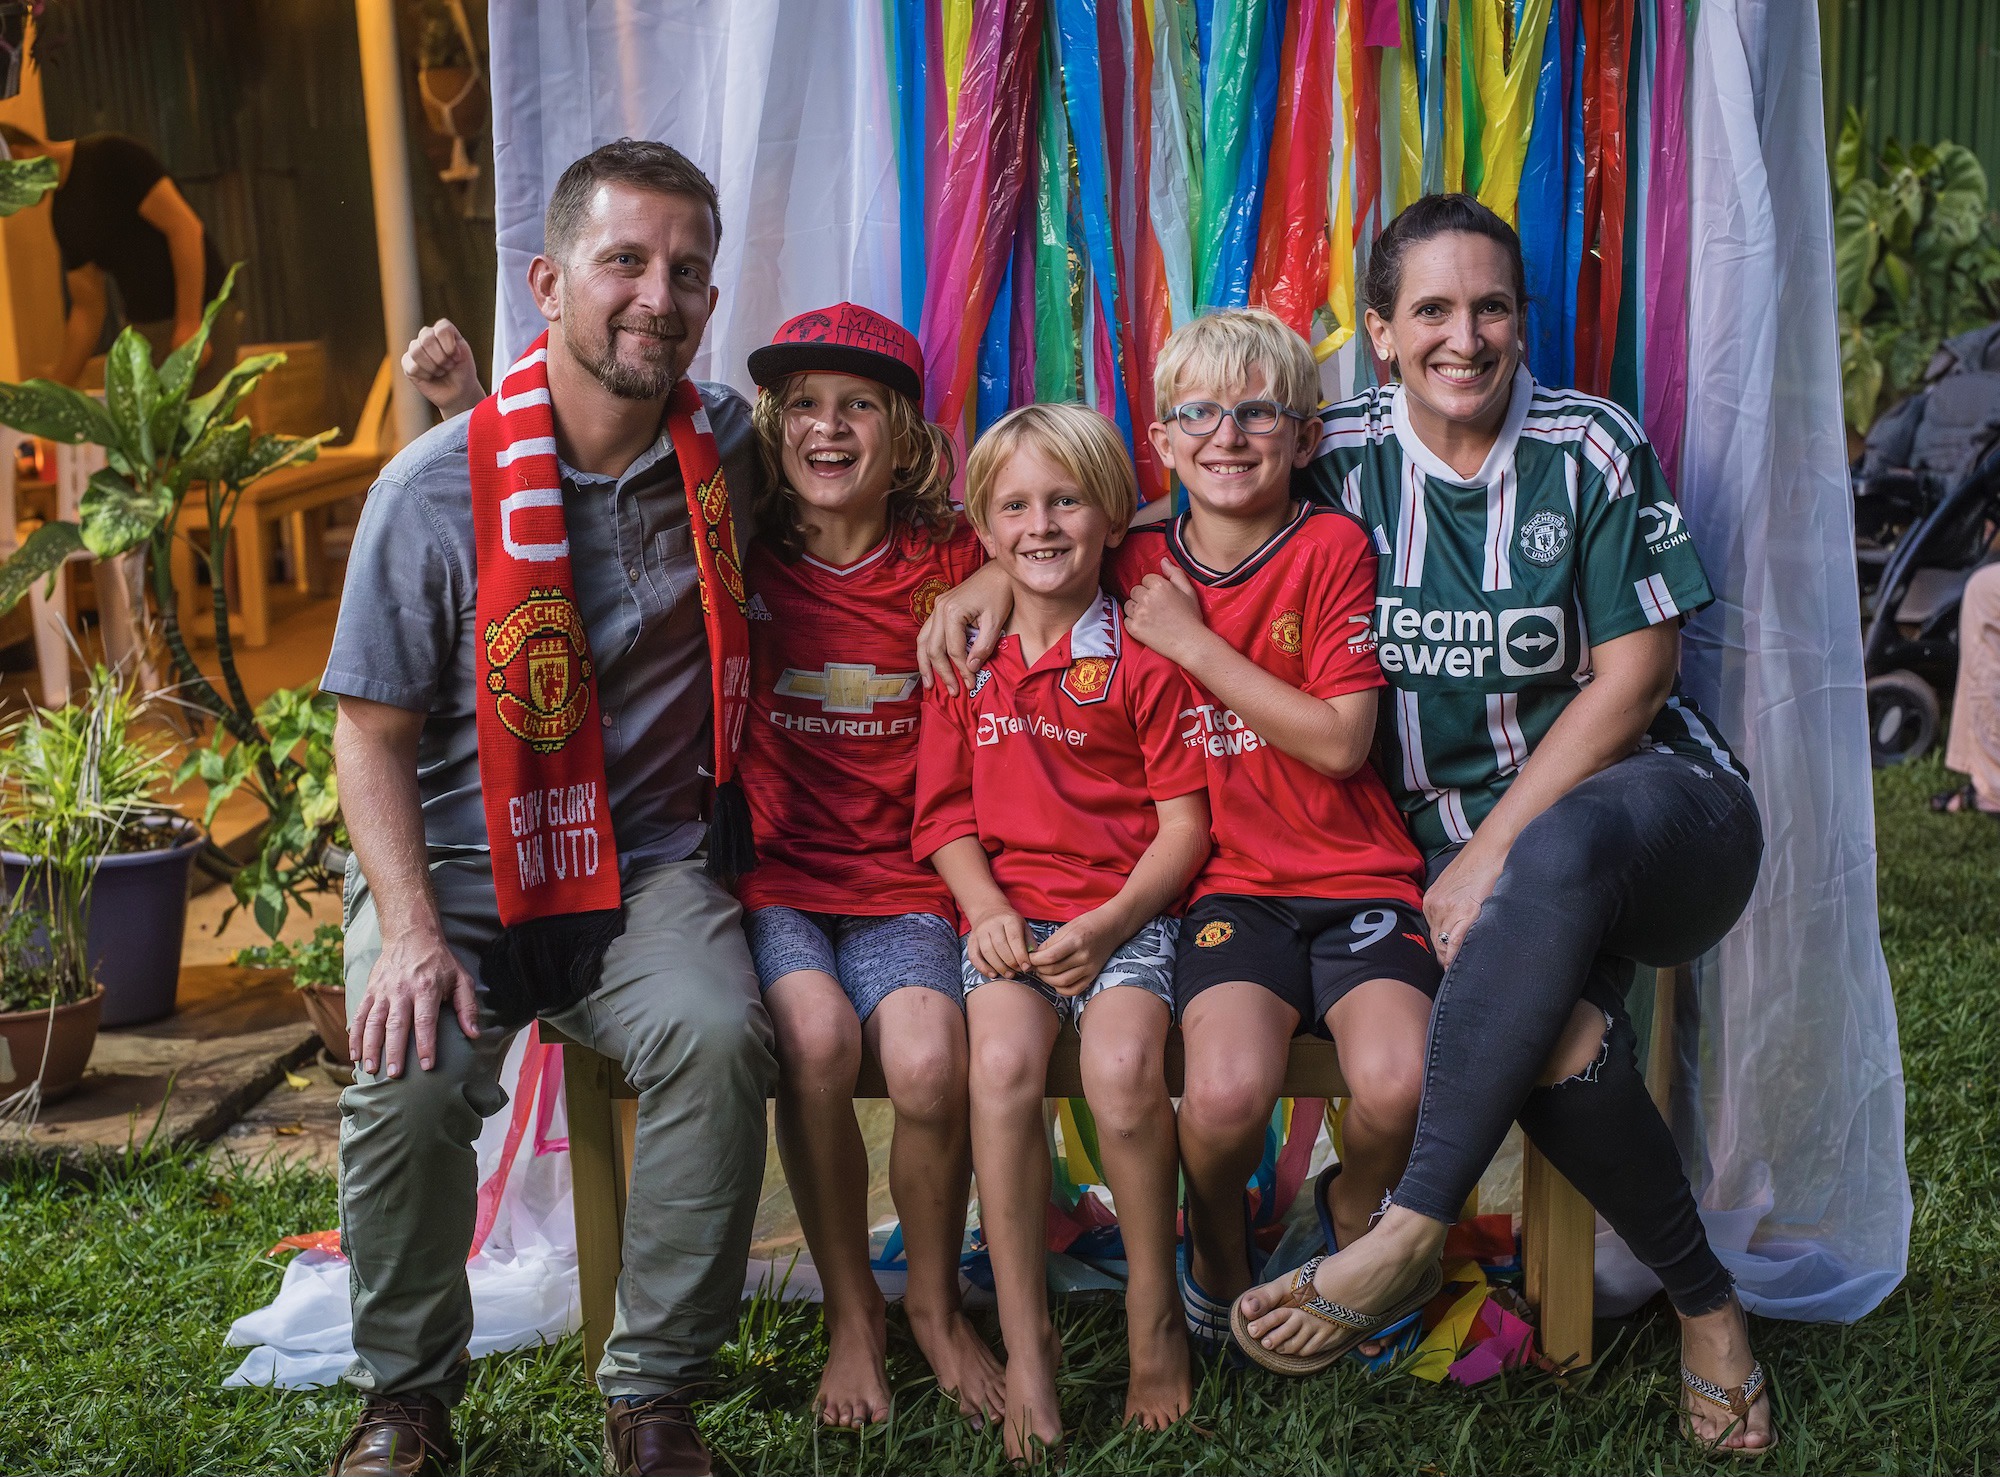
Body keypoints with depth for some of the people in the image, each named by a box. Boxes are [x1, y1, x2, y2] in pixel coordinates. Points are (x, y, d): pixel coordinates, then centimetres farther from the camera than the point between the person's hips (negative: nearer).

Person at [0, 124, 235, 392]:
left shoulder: (109, 156, -10)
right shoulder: (62, 212, 13)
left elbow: (184, 226, -16)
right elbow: (88, 308, 15)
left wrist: (189, 326, -20)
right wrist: (56, 391, 11)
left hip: (198, 319, -8)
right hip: (142, 329, 8)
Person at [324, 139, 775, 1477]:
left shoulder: (728, 449, 0)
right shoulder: (440, 485, -9)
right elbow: (375, 735, -5)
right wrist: (413, 937, -18)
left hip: (651, 866, 2)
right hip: (457, 869, -1)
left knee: (718, 1039, -27)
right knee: (412, 1080, -27)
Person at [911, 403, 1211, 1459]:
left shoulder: (1143, 655, 1)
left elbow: (1184, 822, -1)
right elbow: (946, 814, 12)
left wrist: (1107, 923, -14)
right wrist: (986, 908, -7)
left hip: (1127, 910, -2)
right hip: (1009, 908, 2)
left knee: (1122, 1067, -29)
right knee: (1004, 1064, -27)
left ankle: (1155, 1318, -6)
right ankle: (1025, 1348, -18)